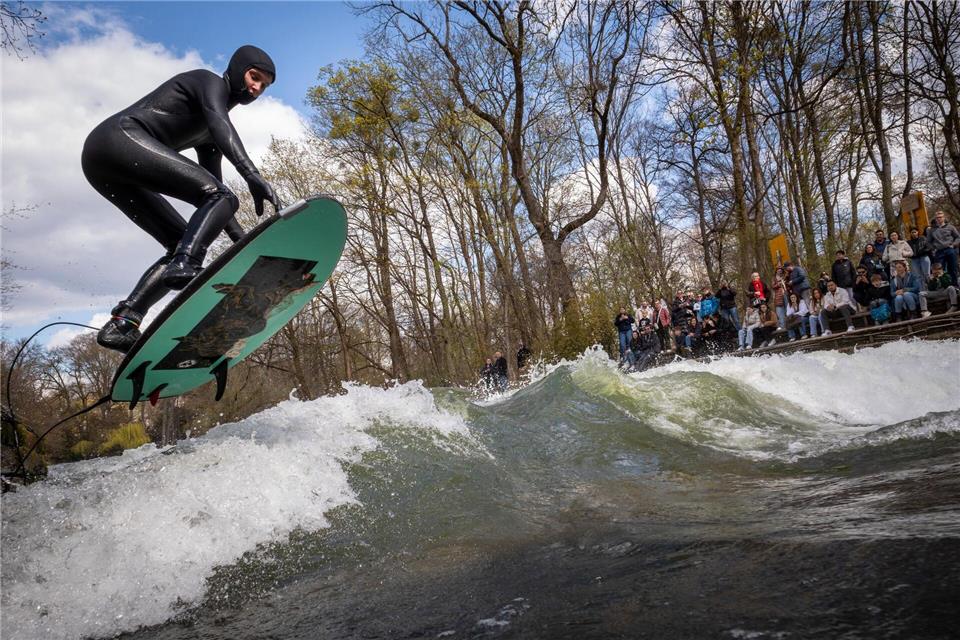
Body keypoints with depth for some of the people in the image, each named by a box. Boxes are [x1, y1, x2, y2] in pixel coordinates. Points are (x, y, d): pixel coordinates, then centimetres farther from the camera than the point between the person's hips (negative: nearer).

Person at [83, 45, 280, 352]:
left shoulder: (208, 133, 28)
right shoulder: (210, 81, 3)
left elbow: (212, 187, 26)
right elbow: (220, 124, -19)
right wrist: (252, 175, -35)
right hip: (121, 138, -9)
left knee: (184, 244, 5)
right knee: (223, 197, -20)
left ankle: (121, 324, -6)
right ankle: (185, 265, -44)